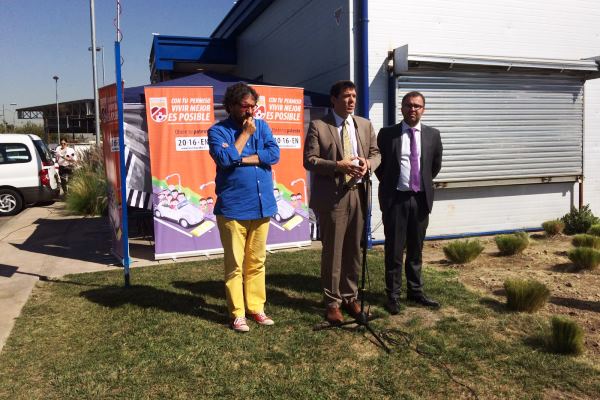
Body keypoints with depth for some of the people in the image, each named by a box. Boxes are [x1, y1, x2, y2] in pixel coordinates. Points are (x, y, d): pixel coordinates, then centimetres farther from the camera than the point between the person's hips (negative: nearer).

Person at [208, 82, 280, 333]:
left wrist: (241, 159, -11)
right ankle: (237, 314, 12)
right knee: (235, 264, 2)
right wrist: (245, 134, -8)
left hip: (262, 206, 4)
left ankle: (256, 307, 23)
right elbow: (225, 158, -18)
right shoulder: (218, 131, 0)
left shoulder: (262, 126, 11)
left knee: (257, 262, 11)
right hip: (233, 208, -4)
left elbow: (274, 154, -4)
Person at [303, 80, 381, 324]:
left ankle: (350, 297, 28)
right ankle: (332, 302, 16)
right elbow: (309, 160, -9)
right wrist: (339, 165, -20)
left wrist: (368, 163, -9)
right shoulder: (318, 126, -4)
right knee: (332, 251, 2)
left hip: (358, 194, 5)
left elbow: (376, 153, 14)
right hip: (332, 196, -5)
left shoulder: (365, 125, 12)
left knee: (354, 249, 13)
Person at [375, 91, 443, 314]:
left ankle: (415, 291, 26)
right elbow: (378, 164, 7)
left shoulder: (433, 135, 5)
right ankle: (393, 295, 14)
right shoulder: (387, 134, -3)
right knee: (394, 249, 3)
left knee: (416, 249, 13)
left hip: (421, 199, 3)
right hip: (395, 198, -2)